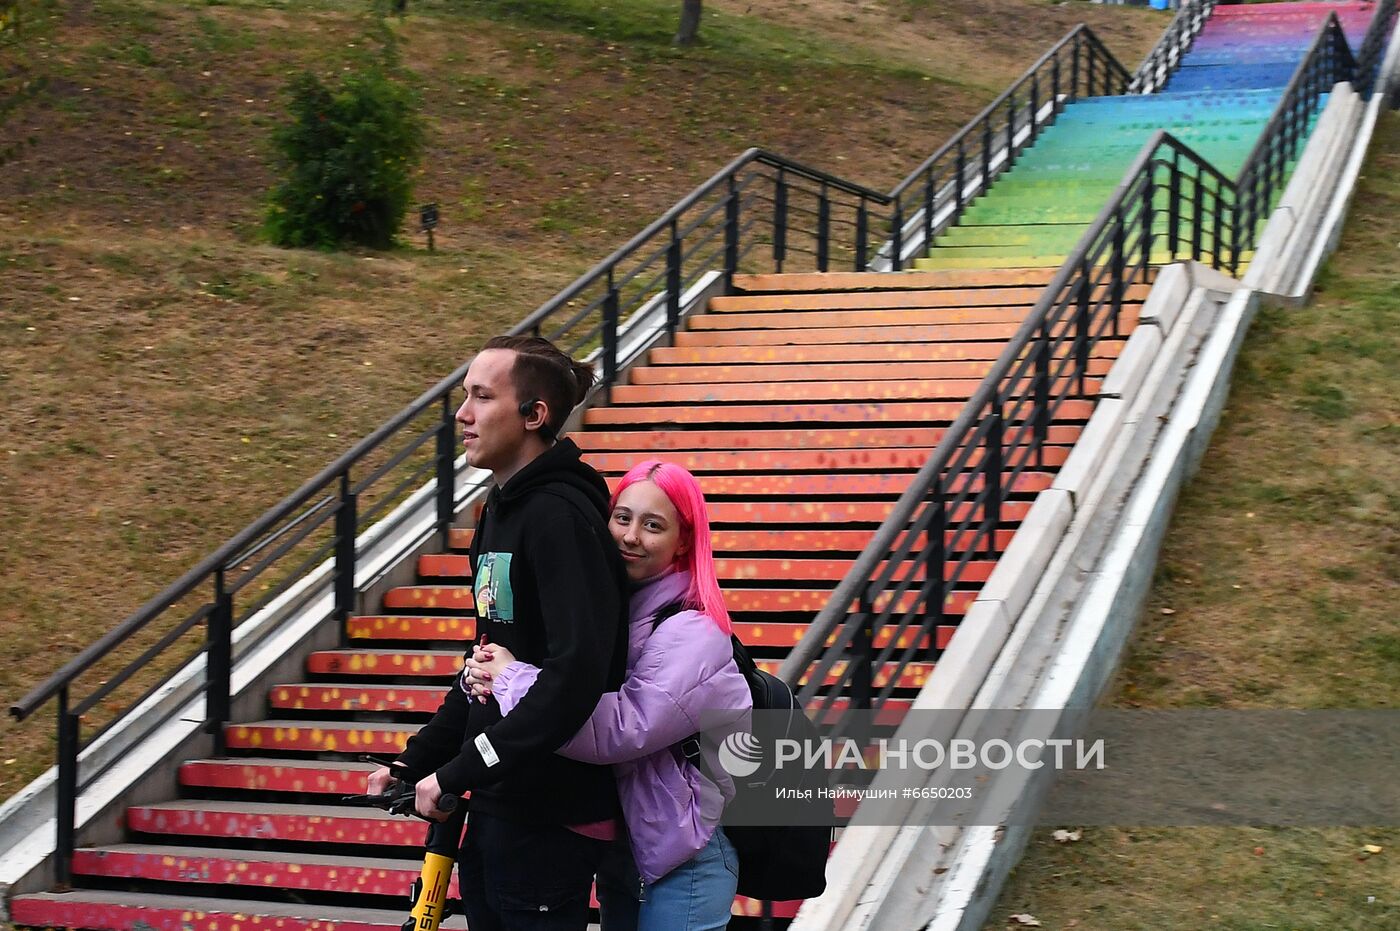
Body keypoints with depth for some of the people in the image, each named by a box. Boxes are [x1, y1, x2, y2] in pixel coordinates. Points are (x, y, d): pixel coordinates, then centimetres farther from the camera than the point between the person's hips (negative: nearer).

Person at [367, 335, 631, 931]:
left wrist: (455, 773, -23)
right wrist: (415, 762, 12)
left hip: (550, 815, -9)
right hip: (496, 804, 9)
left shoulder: (561, 516, -18)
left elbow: (576, 675, -27)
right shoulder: (501, 510, 12)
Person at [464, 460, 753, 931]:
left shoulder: (691, 632, -18)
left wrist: (513, 678, -23)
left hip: (683, 859, -7)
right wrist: (488, 676, -16)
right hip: (619, 844, 7)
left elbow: (623, 730, -30)